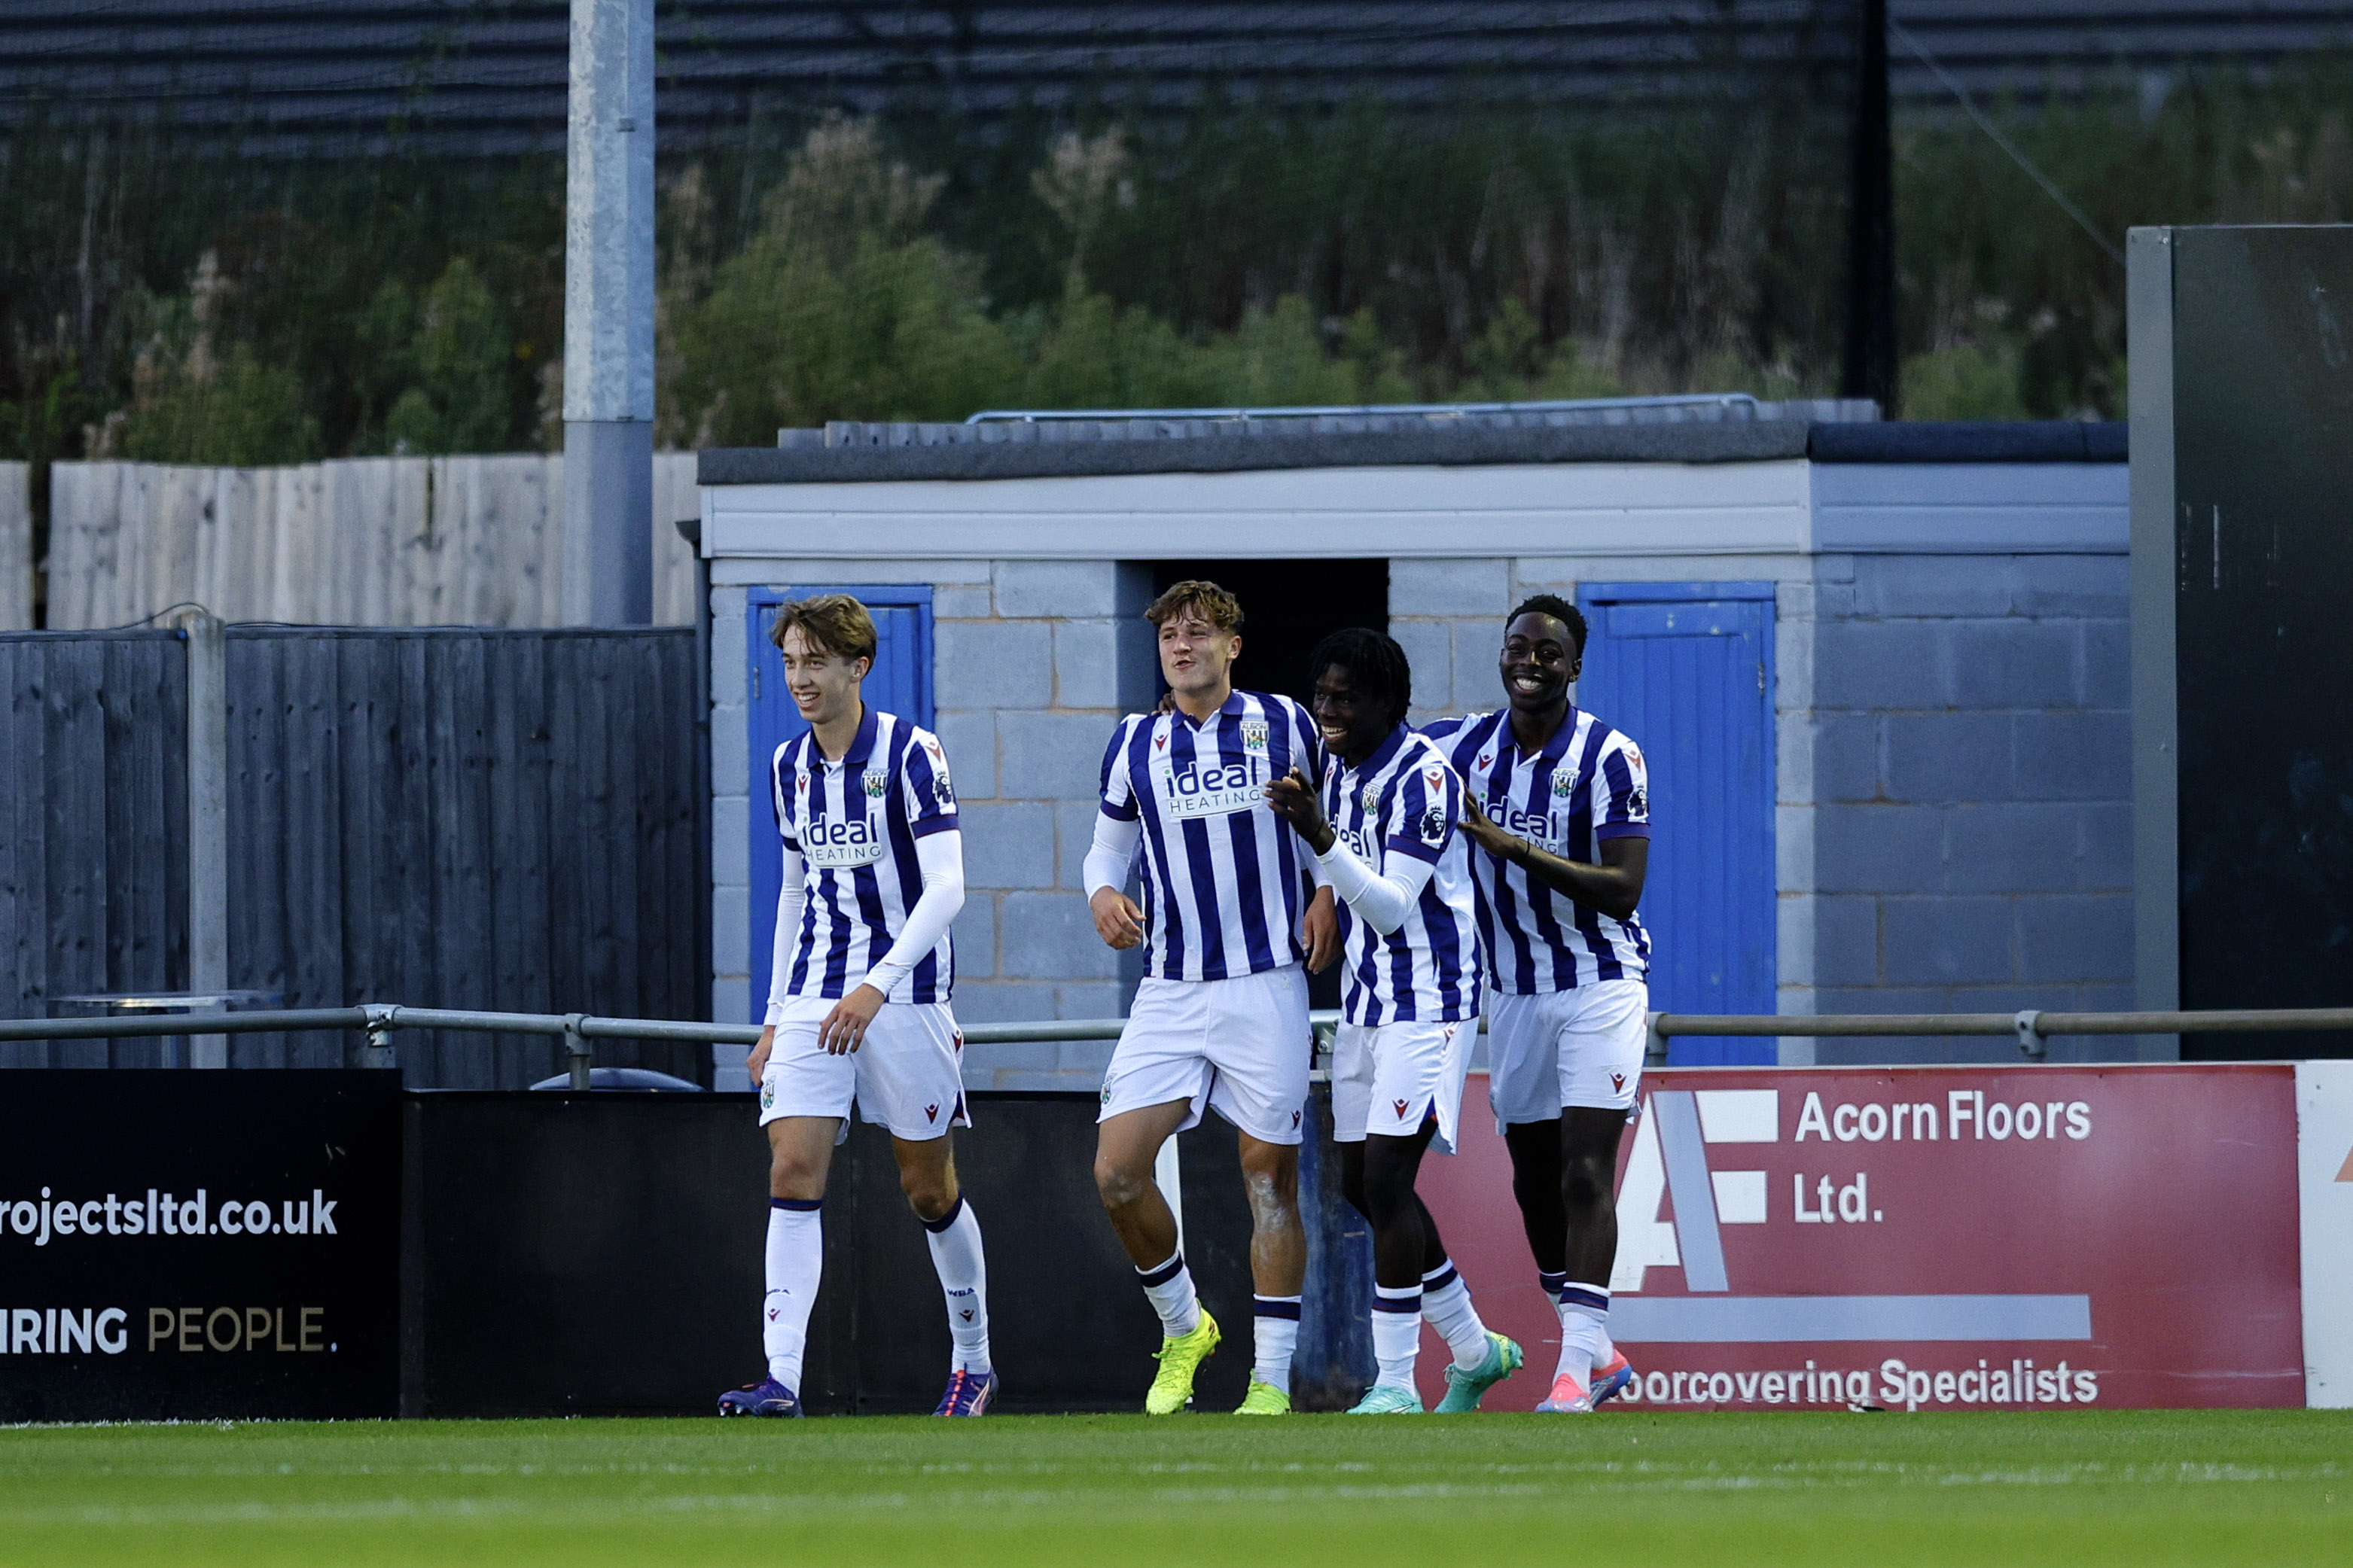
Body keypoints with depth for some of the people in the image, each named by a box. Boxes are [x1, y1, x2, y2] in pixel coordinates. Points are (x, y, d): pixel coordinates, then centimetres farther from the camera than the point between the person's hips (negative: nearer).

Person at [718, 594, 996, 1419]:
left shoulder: (909, 754, -11)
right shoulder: (789, 766, 8)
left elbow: (946, 887, -18)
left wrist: (876, 987, -28)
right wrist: (775, 1018, 16)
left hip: (903, 994, -5)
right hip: (813, 1000, 5)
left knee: (929, 1190, 6)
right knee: (792, 1172, -11)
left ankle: (974, 1362, 26)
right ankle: (782, 1380, -19)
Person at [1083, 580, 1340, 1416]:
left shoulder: (1284, 724, 0)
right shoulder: (1134, 744, 6)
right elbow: (1108, 845, 16)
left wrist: (1327, 897, -4)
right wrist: (1103, 892, -6)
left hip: (1267, 984, -3)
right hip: (1169, 992, 3)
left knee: (1270, 1175, -1)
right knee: (1117, 1171, -8)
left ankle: (1272, 1378, 6)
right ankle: (1182, 1328, 16)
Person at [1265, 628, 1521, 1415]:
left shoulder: (1422, 776, -17)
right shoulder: (1341, 769, 10)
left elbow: (1394, 908, -24)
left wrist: (1319, 840, -33)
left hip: (1428, 1000, -9)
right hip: (1365, 999, 9)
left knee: (1385, 1177, -15)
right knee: (1362, 1183, 10)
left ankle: (1395, 1385, -11)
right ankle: (1474, 1351, 24)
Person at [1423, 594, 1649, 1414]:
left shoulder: (1608, 758, -13)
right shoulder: (1462, 746, 1)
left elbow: (1623, 889, -19)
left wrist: (1511, 847, -26)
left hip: (1600, 984, -6)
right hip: (1514, 990, 6)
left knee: (1585, 1175, -14)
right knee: (1534, 1179, 10)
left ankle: (1576, 1370, -18)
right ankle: (1597, 1351, 25)